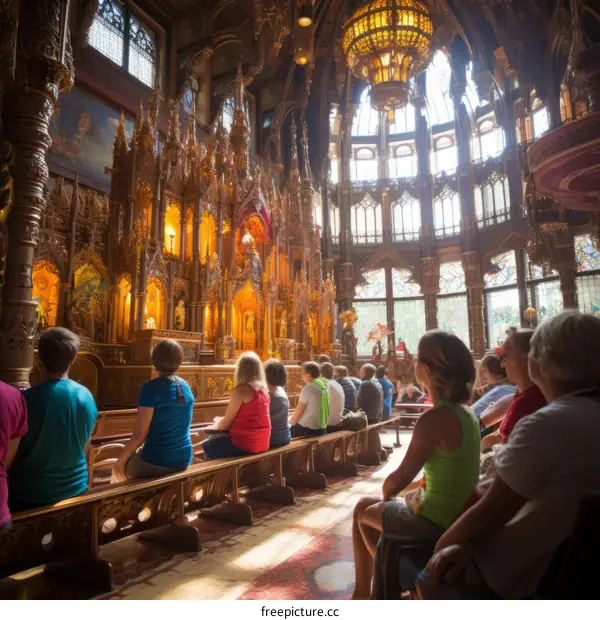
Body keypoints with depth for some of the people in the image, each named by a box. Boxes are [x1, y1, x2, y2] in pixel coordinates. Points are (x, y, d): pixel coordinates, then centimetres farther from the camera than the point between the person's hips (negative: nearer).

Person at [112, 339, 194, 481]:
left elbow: (139, 435, -15)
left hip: (156, 462, -6)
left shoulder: (151, 388, -15)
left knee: (120, 466, 21)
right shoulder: (186, 387, 4)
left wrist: (121, 460, 1)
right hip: (183, 459, 6)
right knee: (138, 453, 30)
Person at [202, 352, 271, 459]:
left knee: (207, 446, 13)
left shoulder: (240, 390, -15)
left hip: (245, 443, -8)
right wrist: (221, 421, 21)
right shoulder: (263, 390, 6)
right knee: (215, 441, 26)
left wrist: (217, 423, 14)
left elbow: (225, 425, -7)